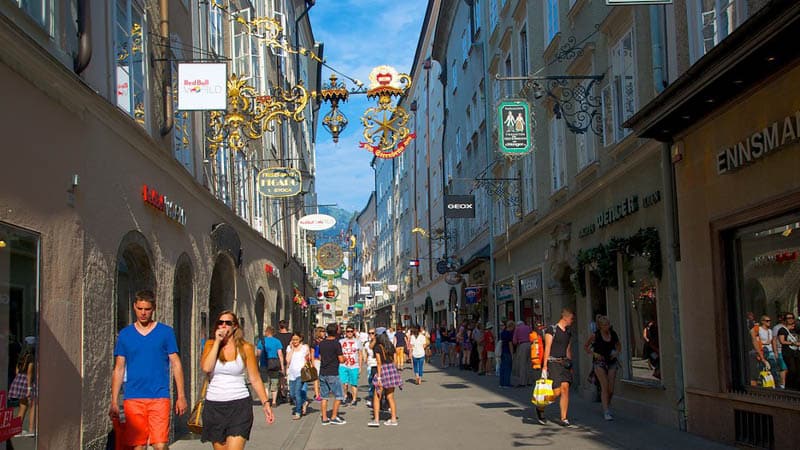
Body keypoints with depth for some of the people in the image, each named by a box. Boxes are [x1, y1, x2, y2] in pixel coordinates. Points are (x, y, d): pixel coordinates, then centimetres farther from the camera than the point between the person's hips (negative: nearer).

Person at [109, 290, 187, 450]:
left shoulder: (166, 332, 5)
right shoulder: (125, 334, 9)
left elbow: (176, 364, 6)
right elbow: (119, 369, 11)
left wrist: (181, 396, 0)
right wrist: (114, 402, 6)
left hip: (159, 397, -2)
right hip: (133, 398, 2)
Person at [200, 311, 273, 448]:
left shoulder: (245, 348, 1)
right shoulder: (210, 344, 6)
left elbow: (255, 379, 3)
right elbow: (206, 367, -13)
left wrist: (265, 403, -3)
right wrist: (217, 342, -10)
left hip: (239, 406, -2)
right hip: (214, 406, 3)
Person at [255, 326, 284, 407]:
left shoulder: (261, 341, -1)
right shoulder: (277, 341, 1)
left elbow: (258, 354, -2)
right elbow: (280, 354, -5)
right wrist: (282, 366, -2)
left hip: (264, 364, -1)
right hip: (275, 363, 1)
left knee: (265, 384, 2)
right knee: (274, 383, 13)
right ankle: (274, 402, 16)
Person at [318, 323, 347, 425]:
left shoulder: (321, 343, 7)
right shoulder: (336, 344, -12)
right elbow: (341, 360, -13)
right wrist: (344, 358, 8)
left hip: (322, 373, 6)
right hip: (333, 374, -6)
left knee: (324, 396, 10)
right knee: (339, 396, 4)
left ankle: (324, 418, 11)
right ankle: (334, 417, 2)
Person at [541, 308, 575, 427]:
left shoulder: (568, 331, 15)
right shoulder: (551, 329, -7)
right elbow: (547, 348, -10)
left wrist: (570, 365, 20)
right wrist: (544, 366, -14)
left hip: (564, 363, 6)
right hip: (553, 362, -6)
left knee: (565, 389, -4)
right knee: (556, 392, -10)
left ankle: (563, 419, 1)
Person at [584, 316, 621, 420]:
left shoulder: (613, 334, 1)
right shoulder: (595, 335, -8)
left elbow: (619, 345, 19)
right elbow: (585, 346, 4)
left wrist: (617, 352, -1)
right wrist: (594, 354, -10)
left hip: (611, 362, 3)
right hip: (599, 362, -3)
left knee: (611, 388, -1)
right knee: (605, 386, -14)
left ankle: (608, 404, 29)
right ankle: (606, 412, -13)